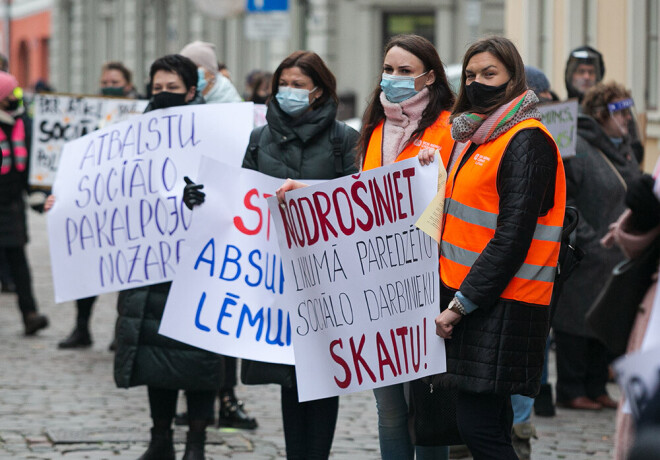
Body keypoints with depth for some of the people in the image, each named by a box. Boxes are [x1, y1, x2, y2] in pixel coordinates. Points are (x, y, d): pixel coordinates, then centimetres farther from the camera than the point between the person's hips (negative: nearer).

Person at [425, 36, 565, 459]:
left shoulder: (527, 141, -11)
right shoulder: (478, 138, 19)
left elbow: (513, 236, -18)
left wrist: (462, 303, -18)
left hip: (501, 307, -9)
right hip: (467, 296, 9)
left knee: (478, 425, -14)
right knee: (493, 422, 9)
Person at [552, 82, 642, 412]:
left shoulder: (624, 149, 15)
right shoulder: (575, 149, -12)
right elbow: (562, 200, -16)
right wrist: (588, 240, -18)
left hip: (617, 259, 8)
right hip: (584, 260, -8)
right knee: (578, 322, -2)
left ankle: (596, 388, 20)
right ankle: (571, 391, 5)